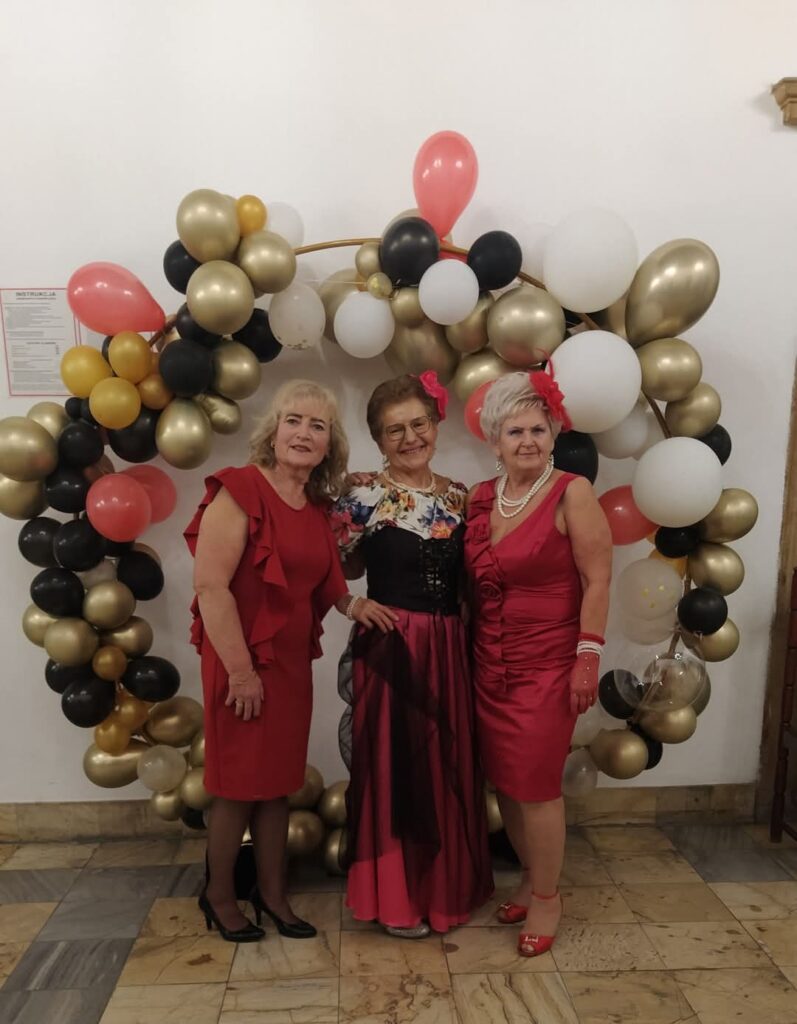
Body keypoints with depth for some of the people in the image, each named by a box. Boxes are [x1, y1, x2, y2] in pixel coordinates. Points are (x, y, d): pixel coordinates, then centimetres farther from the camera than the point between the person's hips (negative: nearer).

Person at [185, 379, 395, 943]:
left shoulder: (317, 508, 7)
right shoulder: (240, 489, -16)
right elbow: (210, 586, -21)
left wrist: (352, 604, 1)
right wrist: (241, 670, -21)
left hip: (293, 660, 7)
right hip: (244, 660, -7)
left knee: (278, 779, 17)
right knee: (239, 783, 9)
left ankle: (273, 892, 35)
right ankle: (219, 895, 33)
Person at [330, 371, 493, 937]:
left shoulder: (459, 496, 6)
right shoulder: (366, 496, -9)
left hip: (449, 649, 5)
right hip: (389, 648, -5)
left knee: (448, 767, 16)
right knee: (393, 767, 7)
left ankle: (445, 884, 37)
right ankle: (394, 896, 28)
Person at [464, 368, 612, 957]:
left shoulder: (572, 494, -10)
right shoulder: (480, 499, 6)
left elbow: (597, 580, -11)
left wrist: (588, 658, -14)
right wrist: (471, 648, 8)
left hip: (547, 665, -5)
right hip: (489, 665, 5)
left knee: (536, 785, 3)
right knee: (503, 781, 14)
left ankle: (547, 897, 27)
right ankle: (531, 879, 37)